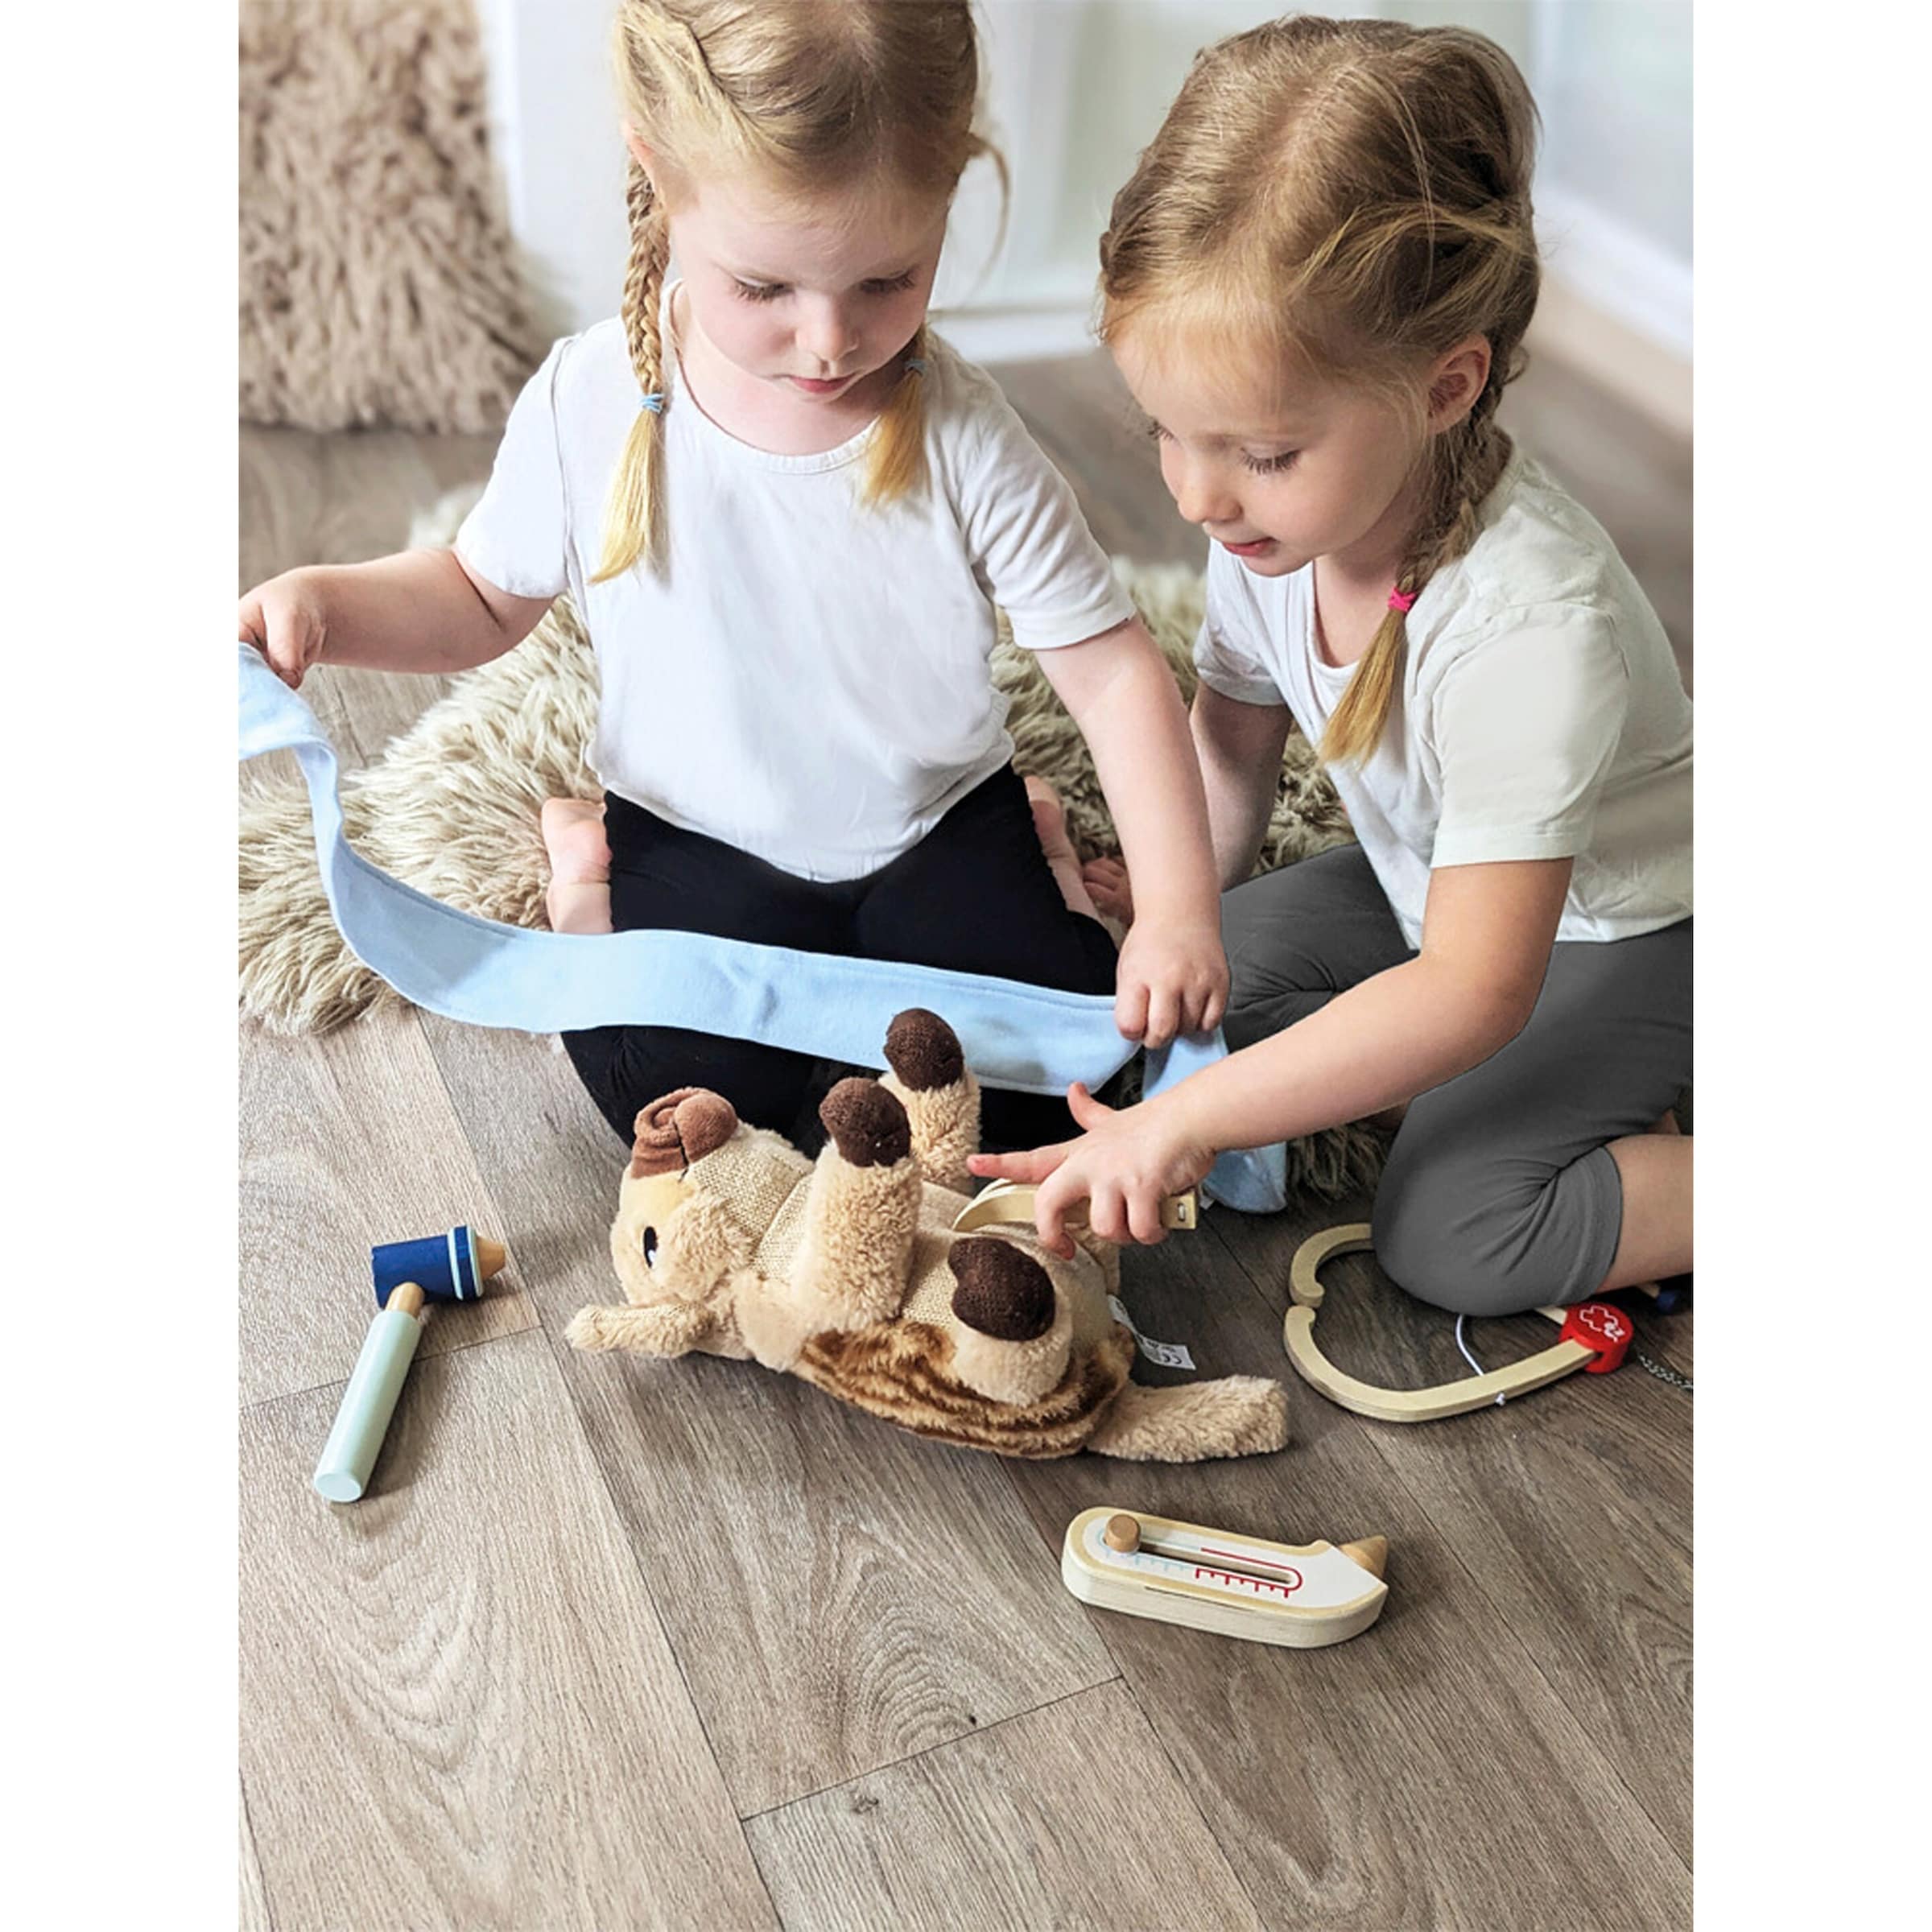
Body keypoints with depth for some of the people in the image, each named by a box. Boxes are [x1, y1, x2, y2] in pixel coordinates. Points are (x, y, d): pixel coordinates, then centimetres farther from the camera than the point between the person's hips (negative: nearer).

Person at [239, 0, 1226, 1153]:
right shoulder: (588, 409, -15)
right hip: (702, 843, 0)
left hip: (935, 825, 0)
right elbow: (486, 599, 3)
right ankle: (600, 890, 10)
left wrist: (1179, 907, -24)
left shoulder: (960, 433, -18)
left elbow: (1112, 665, -14)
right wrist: (321, 602, -18)